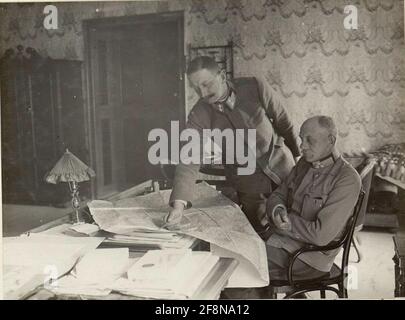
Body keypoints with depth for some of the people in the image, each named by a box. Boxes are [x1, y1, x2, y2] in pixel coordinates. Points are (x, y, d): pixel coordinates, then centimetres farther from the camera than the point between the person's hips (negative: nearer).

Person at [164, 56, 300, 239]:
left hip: (282, 167, 1)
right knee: (261, 236, 6)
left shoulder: (255, 87, -15)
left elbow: (282, 120, -3)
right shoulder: (199, 116, -16)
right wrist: (179, 203, -36)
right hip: (248, 184, -1)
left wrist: (296, 154, 7)